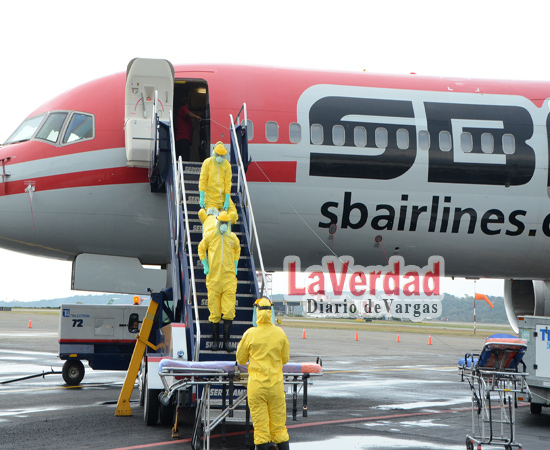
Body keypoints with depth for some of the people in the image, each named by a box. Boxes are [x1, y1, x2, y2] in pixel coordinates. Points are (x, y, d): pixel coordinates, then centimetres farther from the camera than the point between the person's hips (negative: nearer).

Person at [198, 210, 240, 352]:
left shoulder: (233, 238, 5)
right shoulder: (209, 236, 0)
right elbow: (201, 249, 17)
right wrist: (205, 266, 9)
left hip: (229, 278, 1)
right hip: (213, 277, -1)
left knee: (229, 310, -6)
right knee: (214, 311, 2)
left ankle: (226, 341, -2)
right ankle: (215, 340, 14)